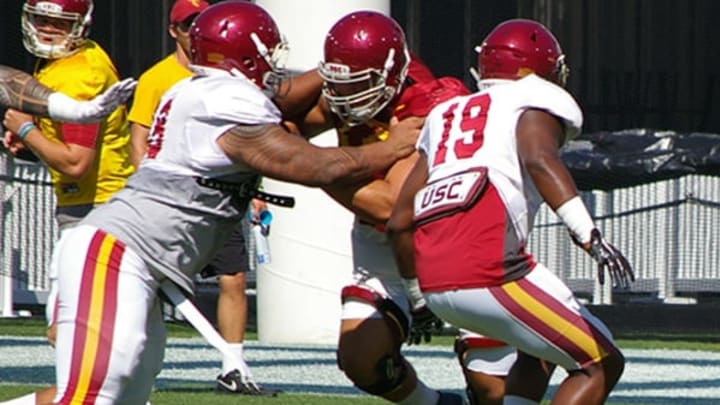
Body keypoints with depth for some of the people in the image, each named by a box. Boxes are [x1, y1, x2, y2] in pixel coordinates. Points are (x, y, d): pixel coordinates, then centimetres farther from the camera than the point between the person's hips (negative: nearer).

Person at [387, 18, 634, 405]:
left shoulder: (446, 115, 28)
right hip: (489, 269, -7)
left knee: (539, 348, 31)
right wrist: (590, 236, -26)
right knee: (601, 364, 5)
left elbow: (400, 221, 25)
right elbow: (538, 159, -16)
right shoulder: (536, 101, 8)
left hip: (436, 284, 7)